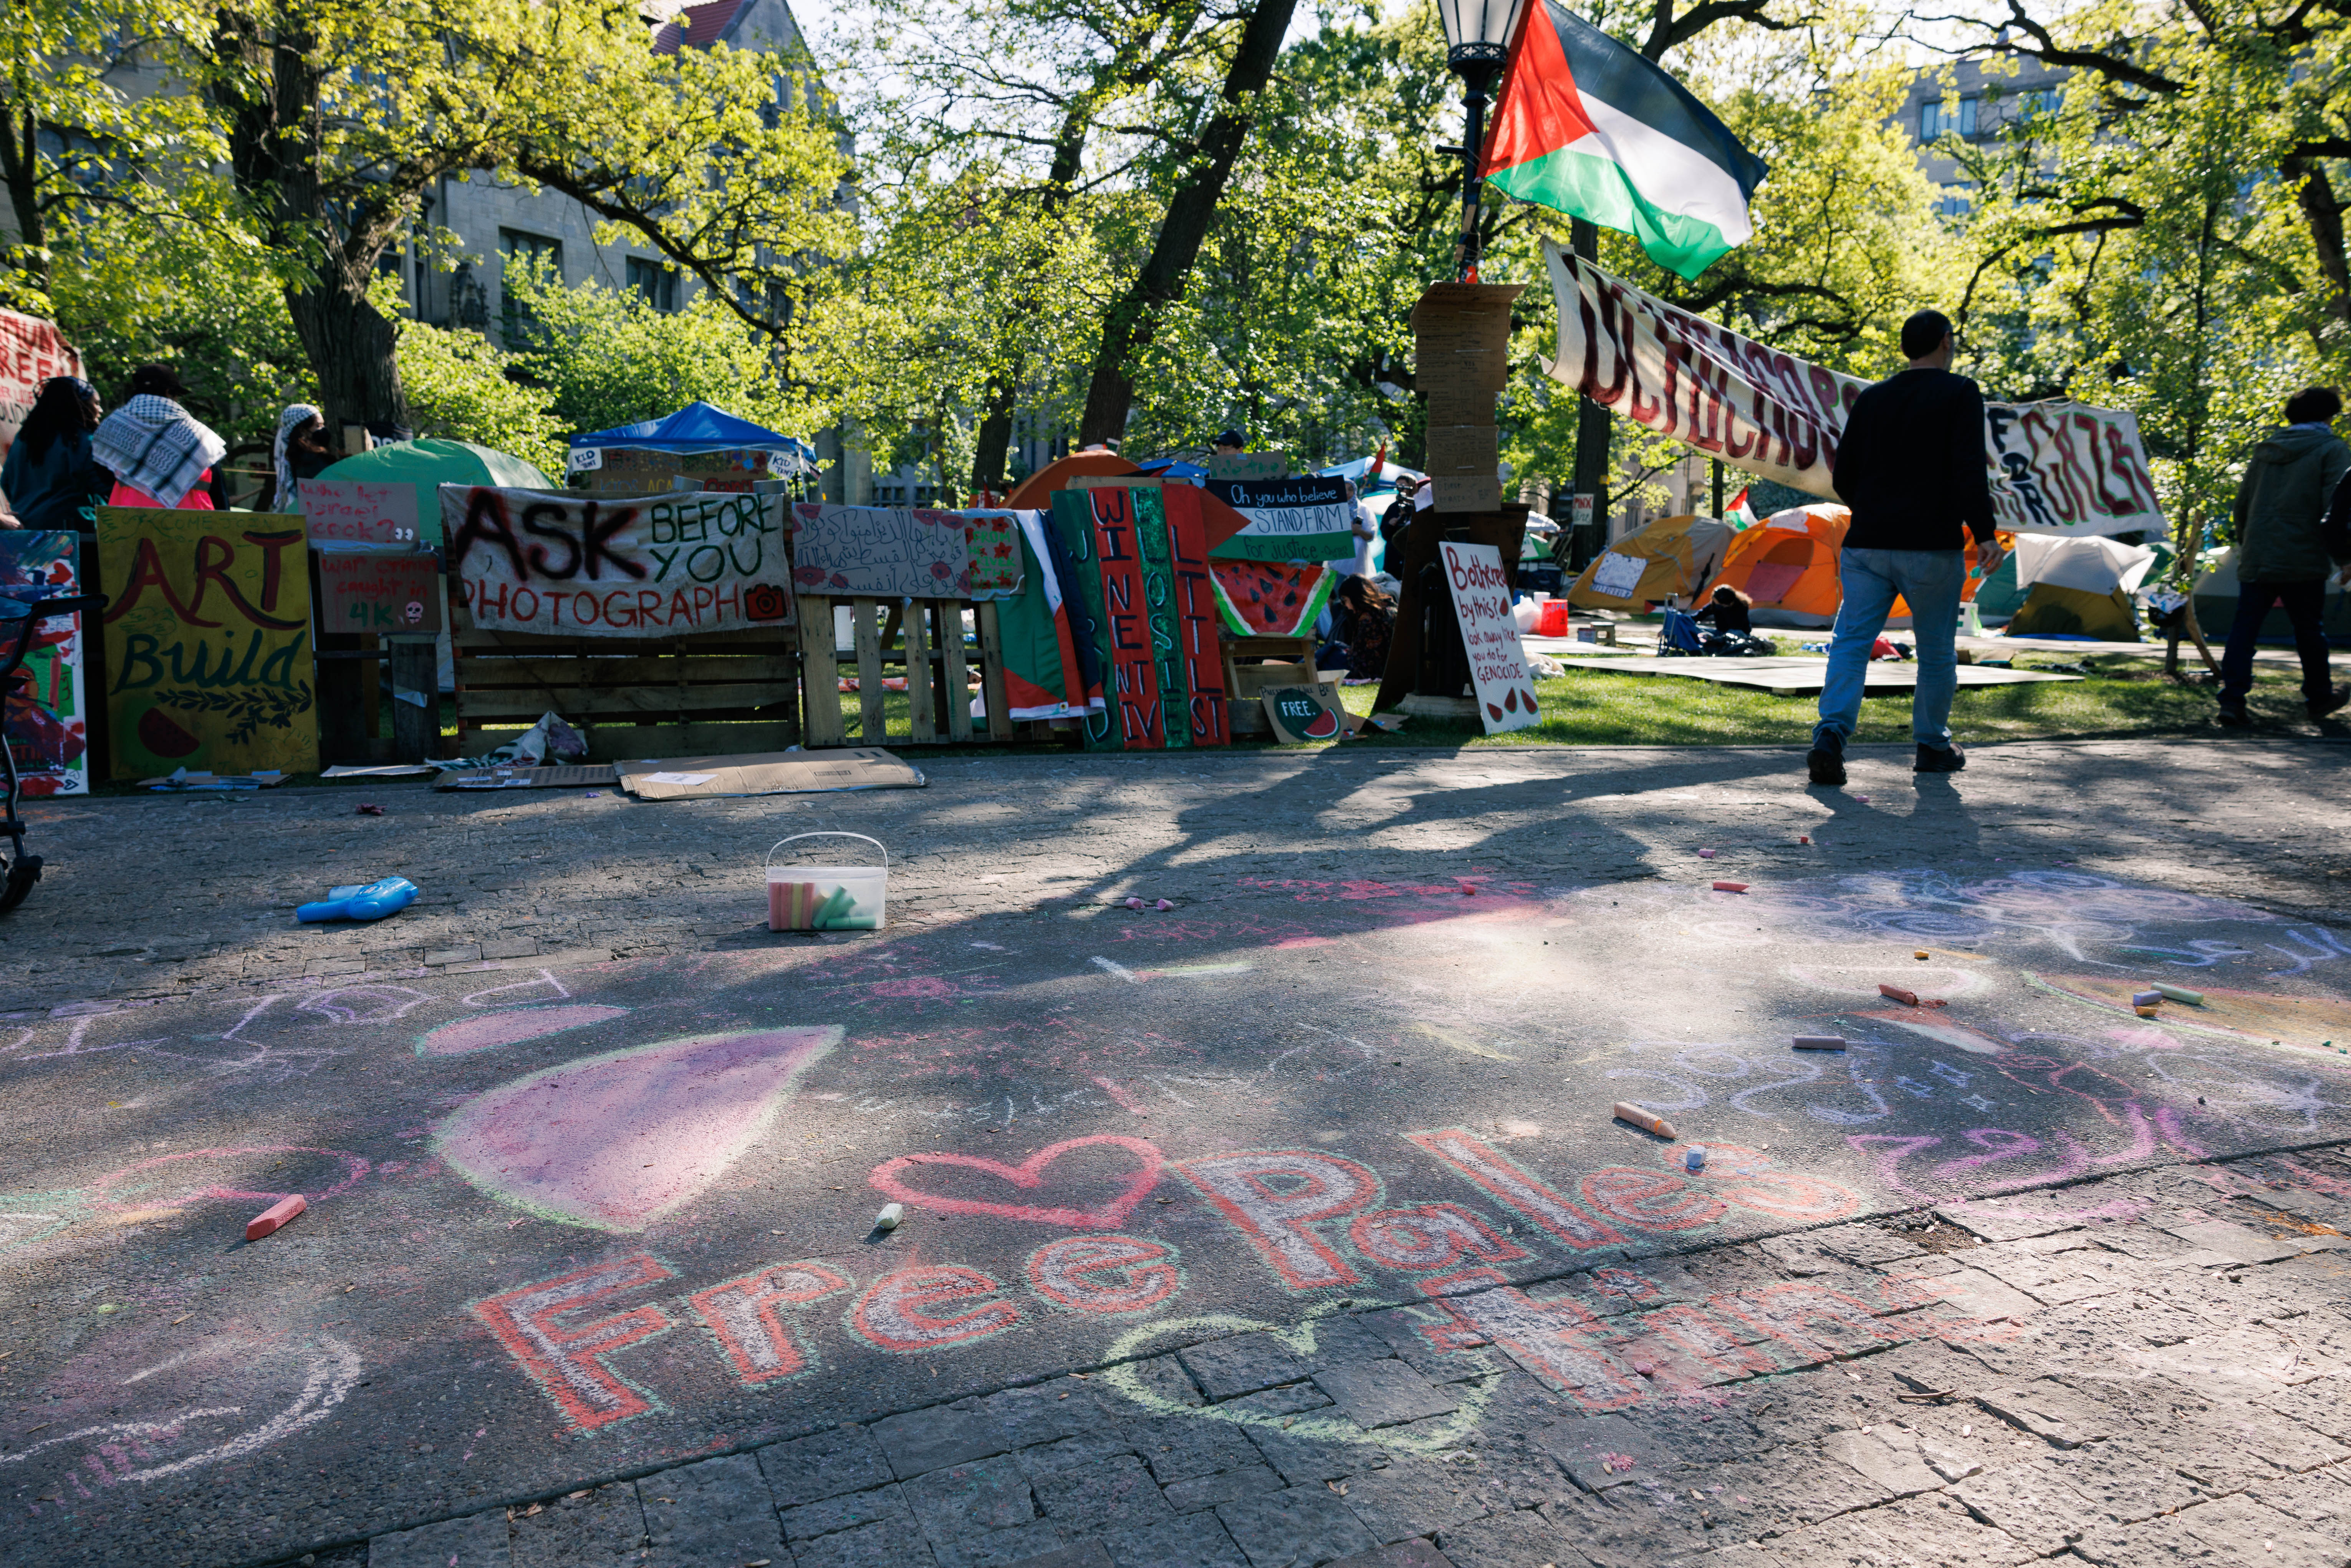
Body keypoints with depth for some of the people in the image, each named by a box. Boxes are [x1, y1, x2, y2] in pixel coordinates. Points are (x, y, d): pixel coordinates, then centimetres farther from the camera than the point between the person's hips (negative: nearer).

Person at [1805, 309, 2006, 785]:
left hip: (1868, 544, 3)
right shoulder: (1960, 394, 0)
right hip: (1932, 548, -3)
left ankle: (1831, 735, -22)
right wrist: (1984, 533, -16)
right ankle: (1932, 746, 22)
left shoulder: (1872, 398, 13)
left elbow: (1844, 476, 13)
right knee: (1937, 652, 11)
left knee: (1851, 642, -2)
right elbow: (1970, 470, -14)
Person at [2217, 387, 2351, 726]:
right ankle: (2319, 696, 26)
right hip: (2303, 560, -4)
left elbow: (2242, 504, 18)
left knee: (2244, 628, 1)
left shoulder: (2266, 449, 15)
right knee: (2308, 630, 10)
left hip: (2256, 560, 4)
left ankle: (2232, 699, -10)